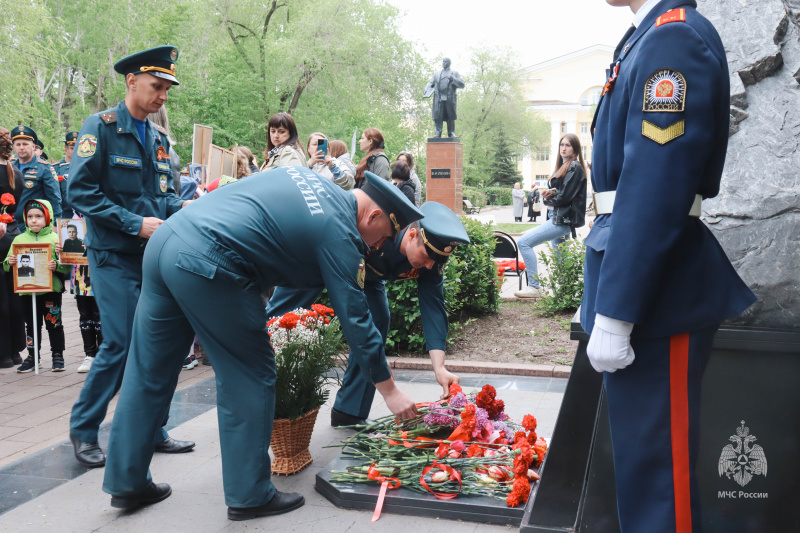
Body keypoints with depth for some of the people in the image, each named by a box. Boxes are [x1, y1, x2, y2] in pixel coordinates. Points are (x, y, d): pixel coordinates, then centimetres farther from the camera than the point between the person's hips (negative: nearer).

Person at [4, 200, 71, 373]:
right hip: (27, 291, 3)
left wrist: (57, 265, -25)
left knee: (54, 323, 5)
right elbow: (7, 265, 12)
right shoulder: (19, 239, 9)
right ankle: (33, 356, 24)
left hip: (51, 290, -3)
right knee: (31, 325, 12)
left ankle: (57, 354, 16)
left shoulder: (55, 238, -2)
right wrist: (9, 262, -10)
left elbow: (67, 265, -6)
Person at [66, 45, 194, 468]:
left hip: (154, 256, 7)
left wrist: (180, 207, -1)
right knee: (120, 343, -8)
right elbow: (80, 191, -13)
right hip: (114, 256, -6)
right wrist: (134, 223, -19)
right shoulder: (100, 127, -6)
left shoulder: (159, 139, 16)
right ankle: (83, 429, 12)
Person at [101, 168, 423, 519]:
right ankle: (249, 496, 15)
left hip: (166, 238, 9)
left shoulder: (305, 175, 19)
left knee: (148, 372, 15)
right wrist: (389, 390, 7)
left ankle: (126, 483, 28)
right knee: (250, 378, 6)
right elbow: (355, 318, -2)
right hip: (205, 264, -9)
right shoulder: (339, 233, -3)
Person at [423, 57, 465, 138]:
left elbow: (462, 85, 7)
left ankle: (451, 134, -1)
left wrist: (453, 79, -9)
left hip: (450, 99, -1)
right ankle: (438, 134, -8)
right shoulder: (437, 74, 23)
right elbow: (430, 84, 16)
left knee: (450, 118, -6)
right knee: (437, 117, -9)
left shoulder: (454, 73, 17)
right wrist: (426, 92, -5)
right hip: (438, 99, 1)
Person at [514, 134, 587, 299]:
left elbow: (565, 197, -16)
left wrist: (549, 198, 0)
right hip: (557, 218, 10)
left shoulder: (575, 168, -8)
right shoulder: (563, 166, 21)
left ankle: (533, 287, -17)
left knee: (524, 242, -17)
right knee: (560, 262, 13)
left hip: (562, 220, -10)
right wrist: (551, 193, -1)